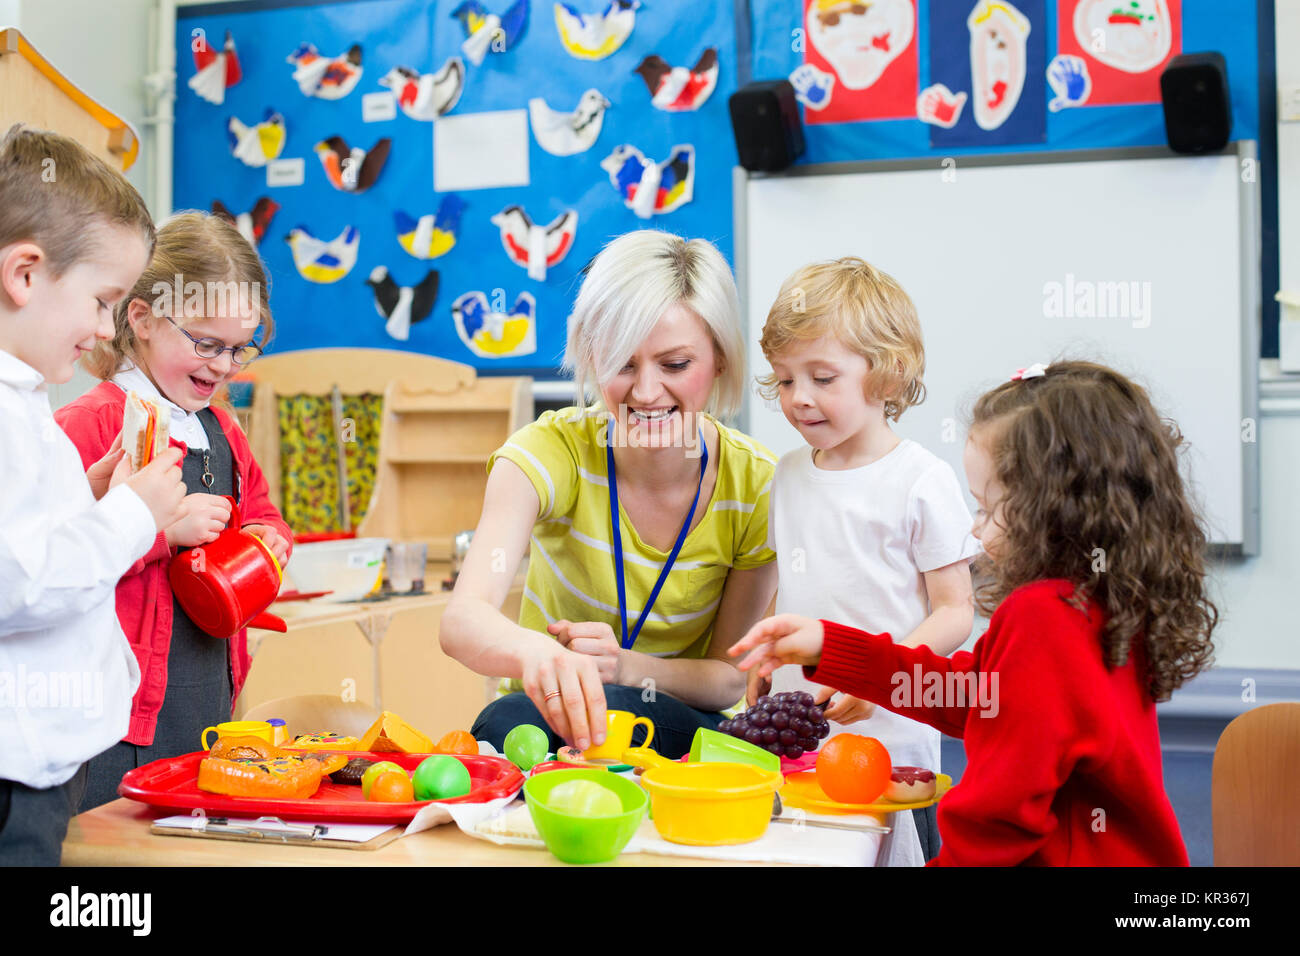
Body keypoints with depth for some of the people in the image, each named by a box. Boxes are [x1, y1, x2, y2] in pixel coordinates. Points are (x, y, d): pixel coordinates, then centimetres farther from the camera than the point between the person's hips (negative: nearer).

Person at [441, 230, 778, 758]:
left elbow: (729, 678, -5)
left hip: (686, 724, 1)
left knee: (611, 707, -34)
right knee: (510, 721, -35)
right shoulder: (552, 450, -16)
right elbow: (462, 619, -31)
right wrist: (533, 650, -55)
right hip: (547, 713, 0)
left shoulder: (755, 482, -12)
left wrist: (629, 667, -27)